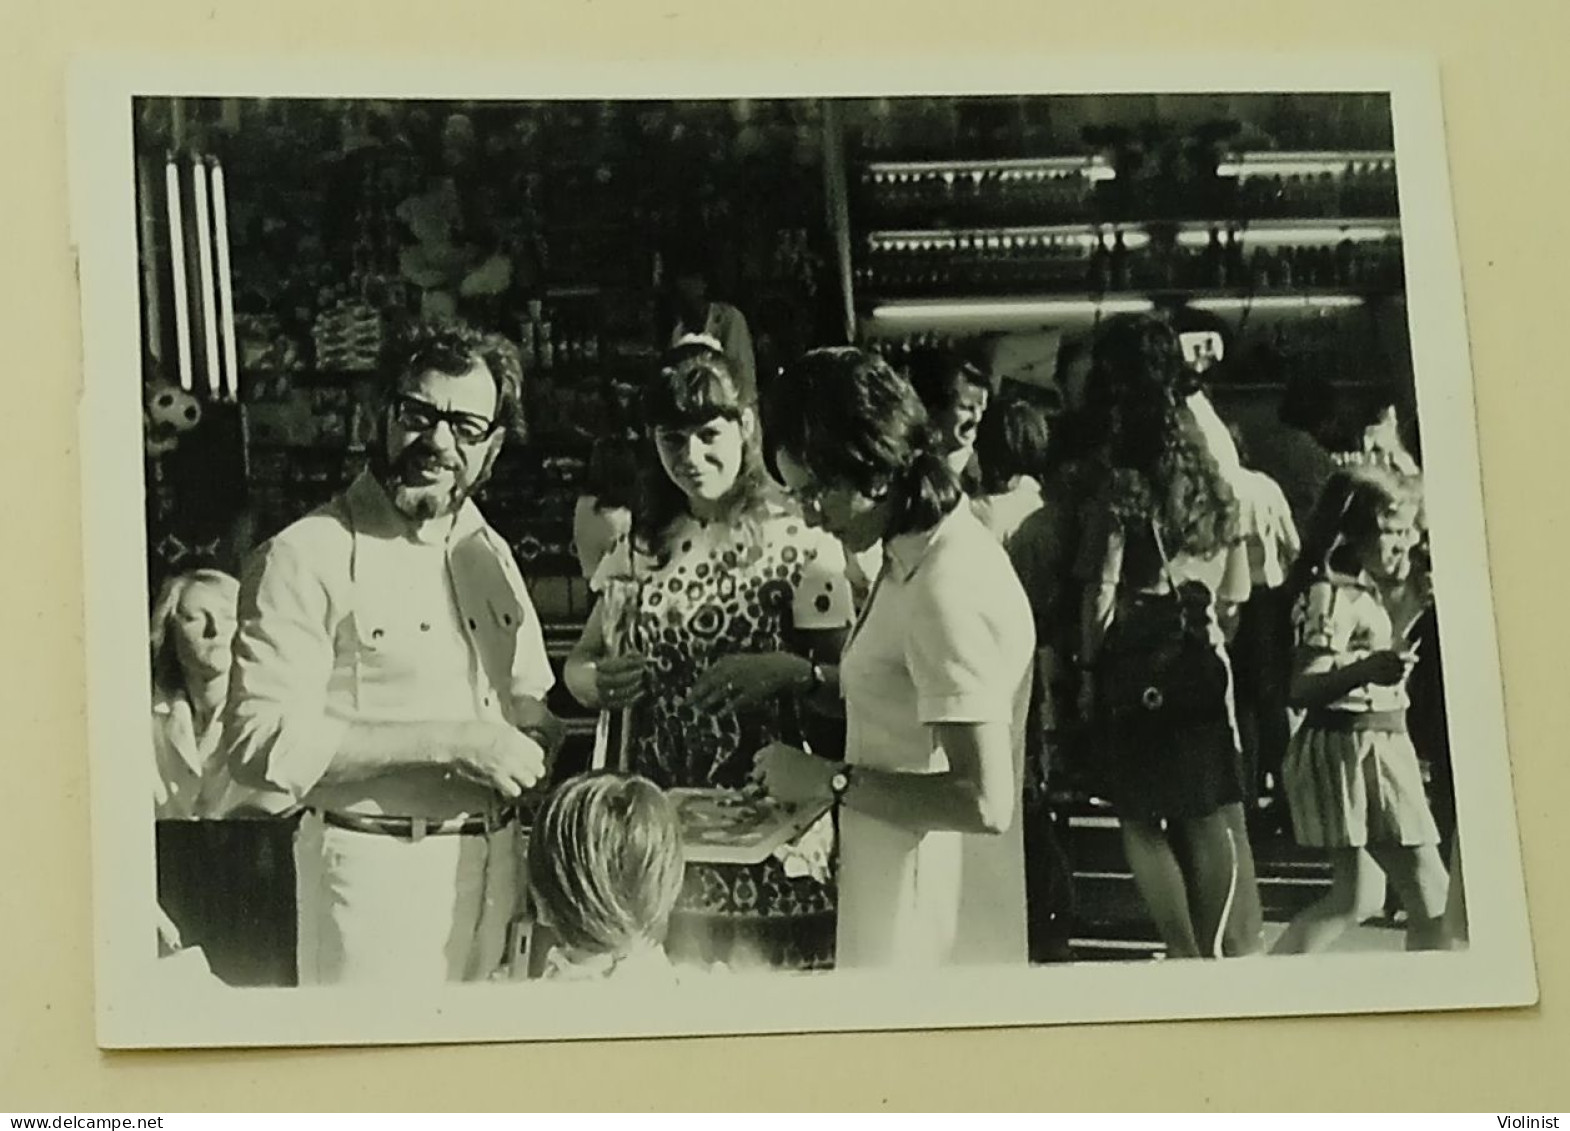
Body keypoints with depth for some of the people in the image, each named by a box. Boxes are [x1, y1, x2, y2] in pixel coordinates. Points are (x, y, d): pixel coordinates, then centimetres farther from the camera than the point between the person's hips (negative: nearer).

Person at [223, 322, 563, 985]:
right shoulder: (305, 560, -11)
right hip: (376, 874, -7)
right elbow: (259, 743, -21)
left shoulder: (489, 555, 14)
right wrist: (449, 743, -22)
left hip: (495, 867, 7)